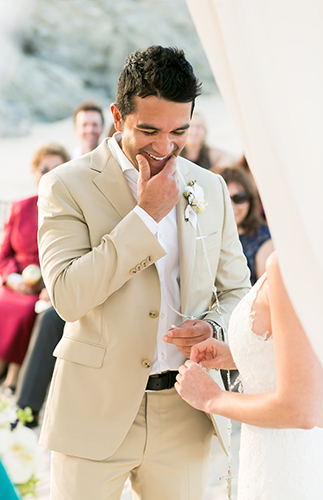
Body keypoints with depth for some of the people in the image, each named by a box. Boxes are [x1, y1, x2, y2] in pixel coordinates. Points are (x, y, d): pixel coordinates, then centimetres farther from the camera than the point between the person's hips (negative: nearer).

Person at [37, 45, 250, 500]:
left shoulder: (211, 189, 8)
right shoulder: (67, 186, -6)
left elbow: (236, 288, 15)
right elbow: (68, 296, -18)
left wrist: (213, 326, -7)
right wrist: (146, 214, -17)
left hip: (184, 415, 4)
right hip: (95, 413, -3)